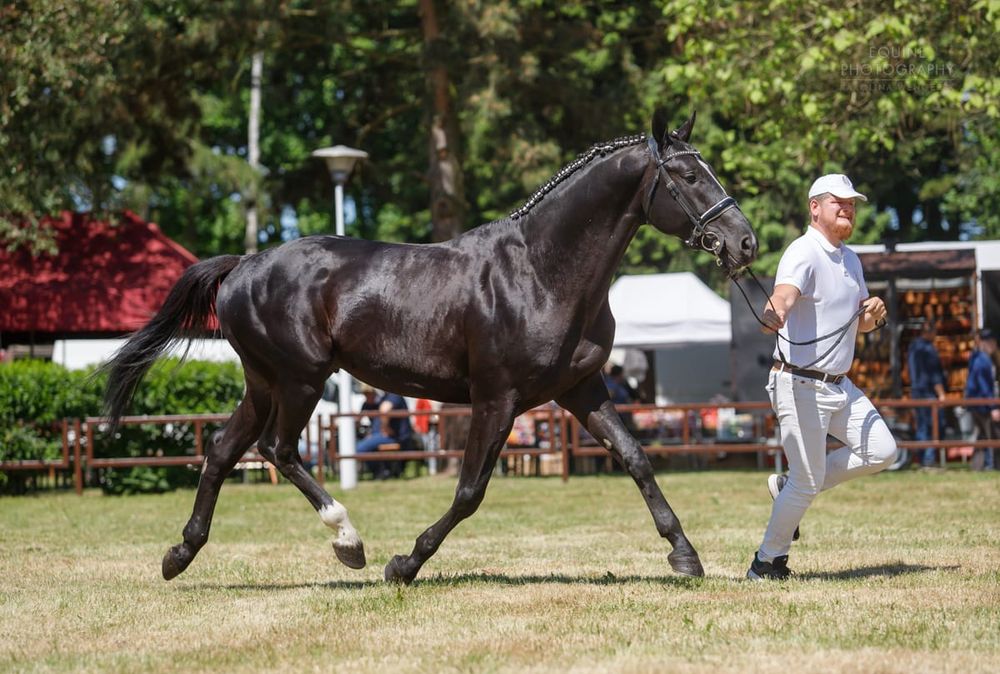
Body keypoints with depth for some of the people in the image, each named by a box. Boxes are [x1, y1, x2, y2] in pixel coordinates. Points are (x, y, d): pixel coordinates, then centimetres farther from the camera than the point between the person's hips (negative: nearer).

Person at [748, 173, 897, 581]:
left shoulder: (850, 259, 14)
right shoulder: (804, 253, -14)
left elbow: (860, 324, 22)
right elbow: (784, 293, -35)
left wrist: (873, 314, -2)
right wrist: (773, 314, -59)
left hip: (839, 385, 8)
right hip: (801, 385, -8)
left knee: (881, 452, 5)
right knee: (808, 484, -8)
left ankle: (789, 486, 16)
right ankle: (768, 562, 10)